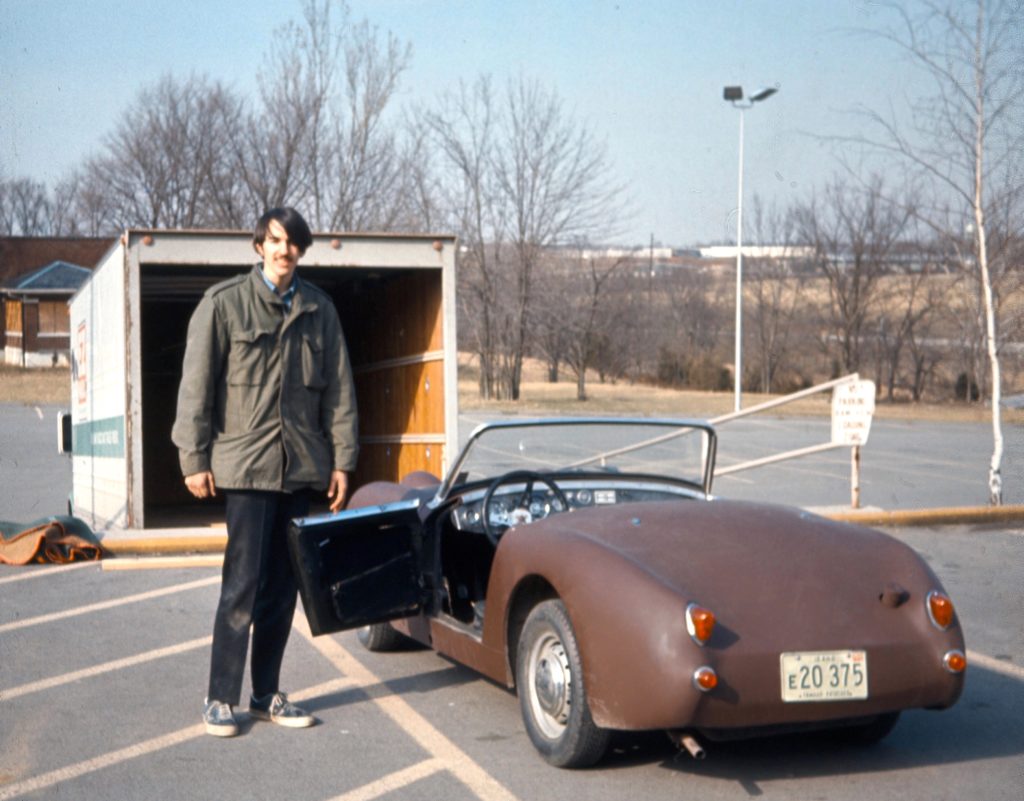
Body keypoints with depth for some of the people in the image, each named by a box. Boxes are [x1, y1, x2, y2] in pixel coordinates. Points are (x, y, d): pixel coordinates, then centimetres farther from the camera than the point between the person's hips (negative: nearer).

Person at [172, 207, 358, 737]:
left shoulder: (320, 309, 10)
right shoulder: (224, 302, -2)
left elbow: (338, 389, 12)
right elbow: (197, 383, -3)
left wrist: (342, 459, 7)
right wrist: (195, 459, -6)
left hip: (300, 467, 4)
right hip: (245, 465, -4)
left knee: (283, 587, 9)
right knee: (243, 585, -6)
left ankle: (267, 694, 19)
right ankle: (220, 699, 4)